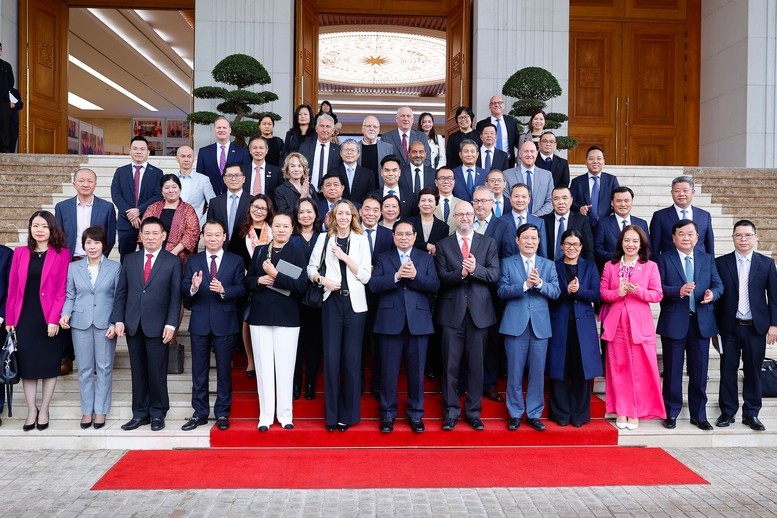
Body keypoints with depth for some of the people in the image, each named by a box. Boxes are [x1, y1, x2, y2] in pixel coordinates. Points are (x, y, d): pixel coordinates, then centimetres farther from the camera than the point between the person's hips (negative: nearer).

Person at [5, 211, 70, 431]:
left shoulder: (62, 253, -2)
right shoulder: (20, 253, 8)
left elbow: (62, 289, -7)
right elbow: (12, 288, 6)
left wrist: (55, 318, -14)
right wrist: (9, 319, 2)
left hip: (49, 317, -3)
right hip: (24, 317, 3)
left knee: (49, 364, 6)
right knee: (27, 364, 7)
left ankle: (44, 411, 19)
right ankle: (31, 410, 20)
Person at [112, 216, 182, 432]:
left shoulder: (173, 262, 1)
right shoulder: (130, 260, 11)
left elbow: (175, 296, -3)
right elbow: (121, 292, 10)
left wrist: (171, 324, -10)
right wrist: (118, 320, 0)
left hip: (158, 326, -3)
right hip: (133, 325, 3)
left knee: (157, 372, 3)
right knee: (138, 372, 9)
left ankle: (157, 414, 16)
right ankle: (140, 413, 19)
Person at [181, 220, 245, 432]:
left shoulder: (236, 261, 2)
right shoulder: (193, 261, 6)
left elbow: (241, 289, -6)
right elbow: (183, 290, -2)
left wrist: (223, 290, -23)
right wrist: (193, 287, -23)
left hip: (225, 323, -1)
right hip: (200, 323, 2)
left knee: (224, 370, 7)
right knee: (199, 370, 9)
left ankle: (222, 413, 18)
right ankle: (200, 413, 20)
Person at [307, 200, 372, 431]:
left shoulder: (361, 240, 4)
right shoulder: (325, 238, 6)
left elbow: (366, 276, -2)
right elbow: (311, 267, 9)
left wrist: (345, 257, -10)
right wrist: (322, 280, -10)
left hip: (355, 303, 0)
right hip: (332, 302, 0)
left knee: (351, 358, 3)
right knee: (331, 358, 0)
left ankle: (348, 413, 15)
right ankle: (331, 414, 12)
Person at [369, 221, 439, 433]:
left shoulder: (426, 258, 11)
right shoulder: (383, 258, 9)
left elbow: (435, 286, -1)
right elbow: (373, 285, -5)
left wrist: (415, 276, -16)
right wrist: (396, 276, -17)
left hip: (418, 322, 1)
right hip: (390, 322, 0)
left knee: (416, 370, 7)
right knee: (389, 370, 5)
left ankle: (416, 414, 19)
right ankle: (388, 413, 17)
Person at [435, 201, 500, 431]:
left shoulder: (488, 243, 7)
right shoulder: (443, 245, 6)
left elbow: (495, 275, -3)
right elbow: (441, 277, -4)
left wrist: (475, 269, -20)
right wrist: (461, 273, -22)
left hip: (479, 311, 1)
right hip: (452, 311, 0)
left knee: (476, 364, 7)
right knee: (450, 364, 3)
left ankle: (474, 412, 18)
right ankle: (451, 412, 15)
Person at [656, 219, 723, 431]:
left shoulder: (707, 259, 11)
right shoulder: (664, 260, 1)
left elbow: (718, 284, 6)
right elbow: (658, 288, -8)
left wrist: (713, 294, -16)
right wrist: (678, 291, -25)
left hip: (702, 322, 3)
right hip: (674, 322, -3)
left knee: (700, 371, 9)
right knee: (672, 371, 6)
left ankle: (698, 415, 21)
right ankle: (671, 413, 18)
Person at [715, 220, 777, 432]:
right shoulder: (721, 263, 1)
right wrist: (714, 325, -1)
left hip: (756, 327, 1)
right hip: (729, 327, 0)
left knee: (753, 371, 7)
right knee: (728, 371, 6)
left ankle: (751, 413, 19)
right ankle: (727, 412, 16)